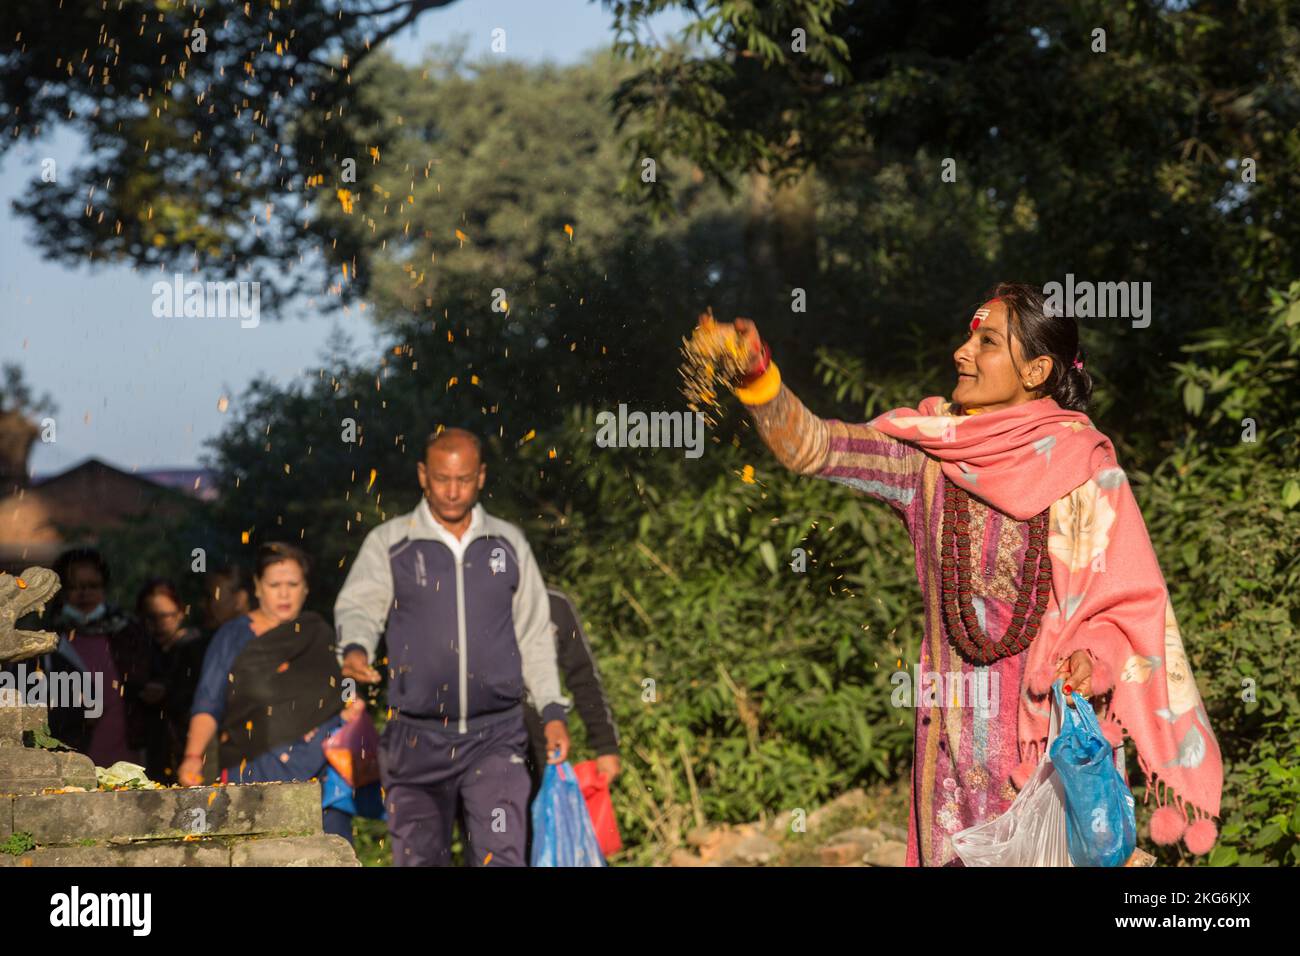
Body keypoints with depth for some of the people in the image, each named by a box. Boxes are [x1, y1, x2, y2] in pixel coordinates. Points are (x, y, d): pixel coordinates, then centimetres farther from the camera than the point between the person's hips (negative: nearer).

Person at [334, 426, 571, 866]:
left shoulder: (508, 543, 11)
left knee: (501, 858, -15)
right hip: (416, 739, 0)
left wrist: (552, 711, 8)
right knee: (418, 859, 4)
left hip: (495, 736, 0)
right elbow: (359, 605, -10)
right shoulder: (388, 543, 4)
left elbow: (534, 635, 16)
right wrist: (355, 649, -32)